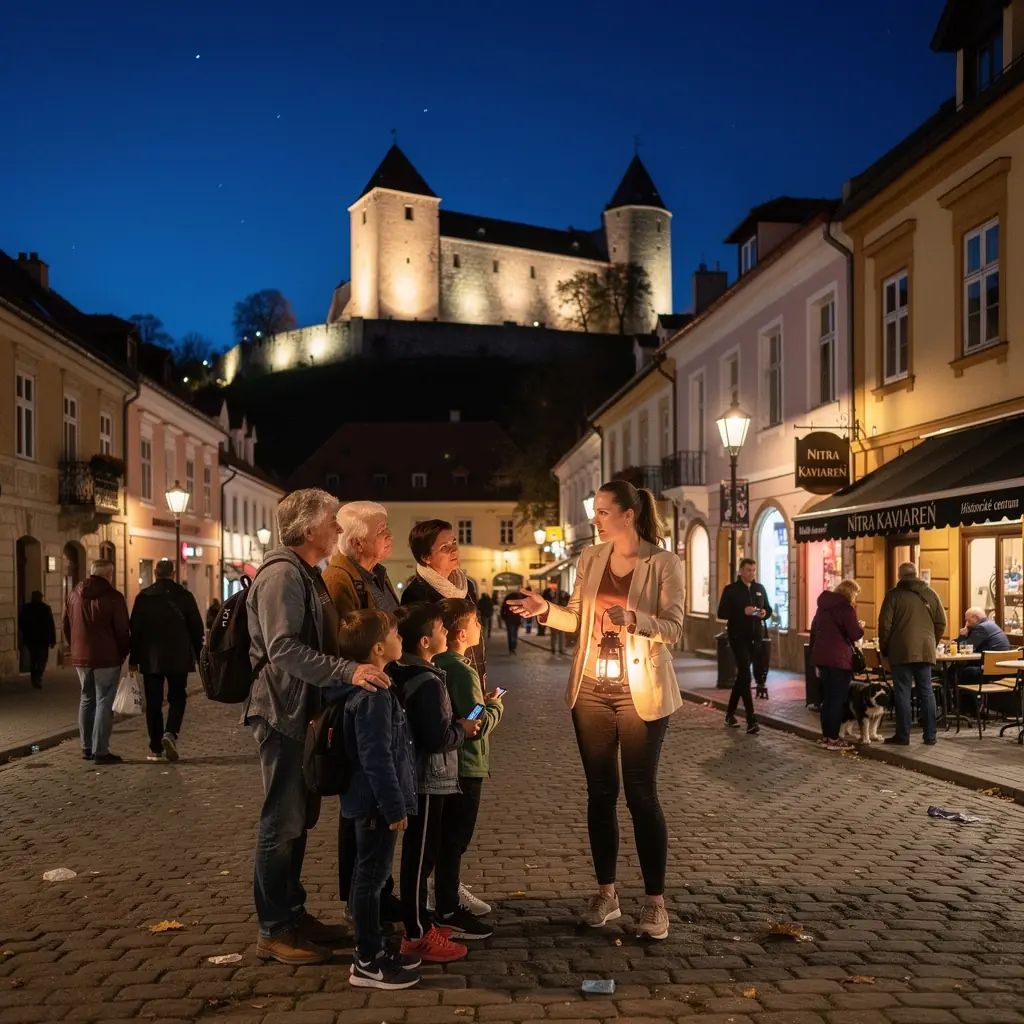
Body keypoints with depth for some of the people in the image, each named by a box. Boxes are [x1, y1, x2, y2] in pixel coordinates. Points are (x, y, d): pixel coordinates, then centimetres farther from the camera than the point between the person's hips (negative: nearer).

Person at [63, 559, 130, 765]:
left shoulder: (74, 595, 9)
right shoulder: (113, 597, -11)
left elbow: (66, 626, 15)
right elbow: (122, 631, -10)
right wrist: (123, 653, 3)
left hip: (80, 657, 6)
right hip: (106, 658, -6)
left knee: (87, 700, 16)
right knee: (104, 703, -3)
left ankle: (87, 748, 20)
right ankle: (100, 751, -5)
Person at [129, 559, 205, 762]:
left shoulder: (143, 597, 1)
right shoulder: (184, 596, -1)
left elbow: (135, 630, 1)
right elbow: (196, 628, 0)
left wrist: (134, 659, 7)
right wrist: (200, 655, 8)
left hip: (151, 659, 1)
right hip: (178, 659, -1)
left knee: (153, 702, 7)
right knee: (177, 698, 11)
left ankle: (156, 749, 7)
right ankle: (171, 733, -12)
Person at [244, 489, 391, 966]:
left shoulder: (306, 574, 17)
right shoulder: (282, 575, -17)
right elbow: (284, 649, -28)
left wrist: (356, 667, 17)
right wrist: (348, 672, -34)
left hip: (304, 711, 10)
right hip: (283, 712, -10)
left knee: (299, 818, 16)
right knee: (283, 821, -3)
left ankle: (293, 913, 28)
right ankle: (273, 931, 7)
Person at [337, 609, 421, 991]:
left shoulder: (373, 688, 10)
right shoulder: (373, 696, -22)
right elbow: (376, 758, -25)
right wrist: (394, 807, -20)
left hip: (375, 802, 10)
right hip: (377, 804, -10)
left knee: (371, 875, 18)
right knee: (371, 877, 0)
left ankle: (372, 949, 30)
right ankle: (367, 963, 10)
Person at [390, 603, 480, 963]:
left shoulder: (403, 675, 9)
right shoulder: (428, 683, -21)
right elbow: (438, 738, -24)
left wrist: (454, 726, 12)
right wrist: (463, 729, -8)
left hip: (421, 778, 10)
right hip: (429, 781, -10)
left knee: (419, 853, 17)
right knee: (420, 856, -1)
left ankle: (421, 922, 28)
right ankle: (417, 935, 7)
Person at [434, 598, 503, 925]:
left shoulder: (439, 664, 5)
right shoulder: (463, 671, -22)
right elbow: (480, 724, -24)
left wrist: (482, 701, 7)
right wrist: (495, 704, -7)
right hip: (466, 766, -9)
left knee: (451, 834, 22)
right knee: (455, 837, -1)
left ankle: (452, 891, 37)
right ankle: (448, 911, 8)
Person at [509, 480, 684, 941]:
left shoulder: (663, 563, -8)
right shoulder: (590, 559, 6)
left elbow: (674, 629, -14)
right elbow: (578, 619, 10)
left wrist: (631, 618, -31)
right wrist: (546, 609, -8)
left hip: (641, 691, -4)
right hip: (591, 689, 5)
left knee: (641, 794, -2)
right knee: (600, 792, 10)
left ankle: (655, 900, 10)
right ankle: (606, 893, 21)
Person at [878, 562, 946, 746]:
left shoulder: (894, 594, -3)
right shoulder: (930, 593, 8)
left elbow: (885, 624, -6)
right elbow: (941, 622, 9)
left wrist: (884, 648, 6)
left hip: (902, 651, -4)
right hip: (925, 650, 4)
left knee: (903, 692, -1)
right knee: (926, 692, 8)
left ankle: (903, 735, 1)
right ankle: (930, 735, 9)